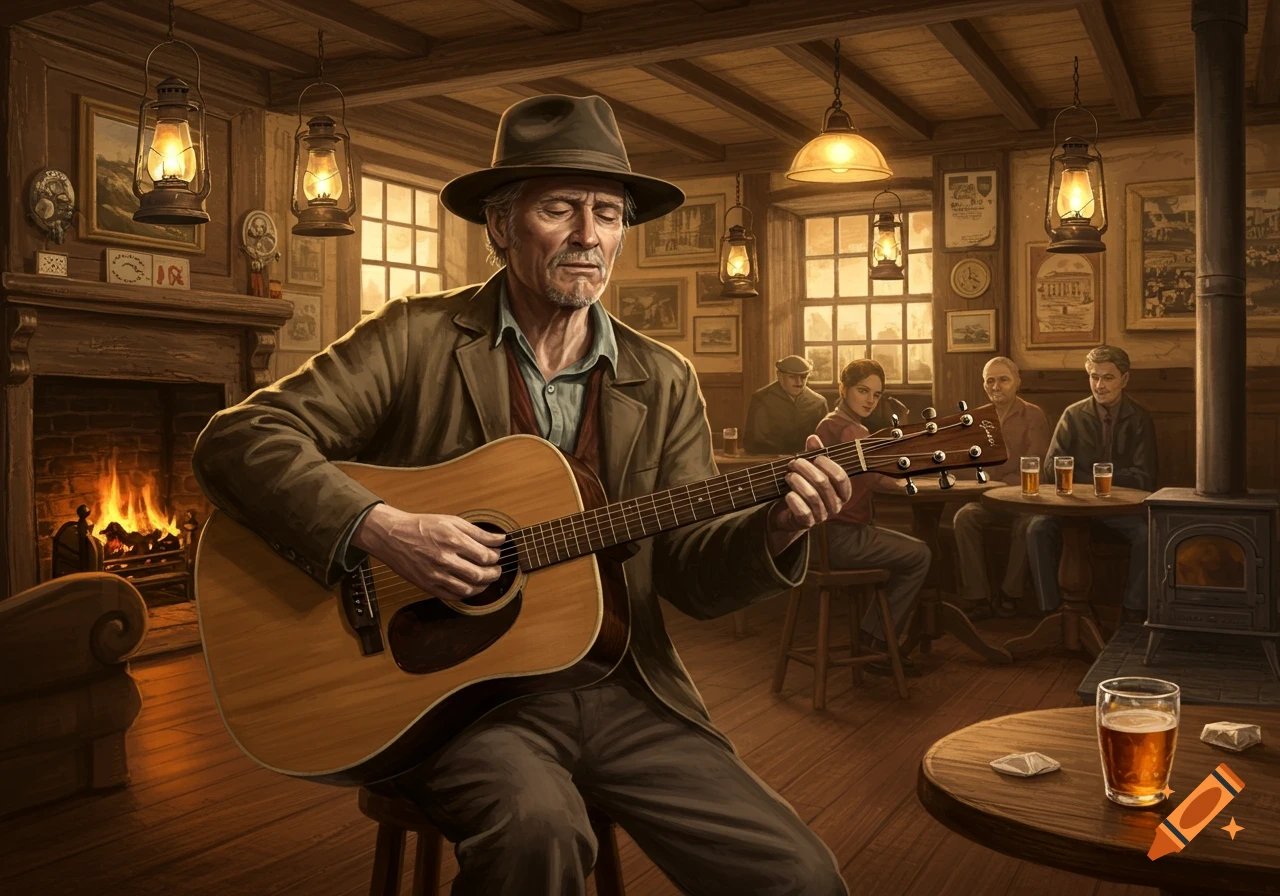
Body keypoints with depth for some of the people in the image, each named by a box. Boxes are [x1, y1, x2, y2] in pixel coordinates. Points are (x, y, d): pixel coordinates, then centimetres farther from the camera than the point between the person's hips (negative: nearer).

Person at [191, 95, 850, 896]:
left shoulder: (663, 383, 8)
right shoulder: (417, 338, -1)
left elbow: (690, 572, 5)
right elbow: (237, 440, -7)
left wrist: (772, 531, -16)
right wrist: (380, 527, -21)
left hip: (621, 691, 3)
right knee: (535, 824, -35)